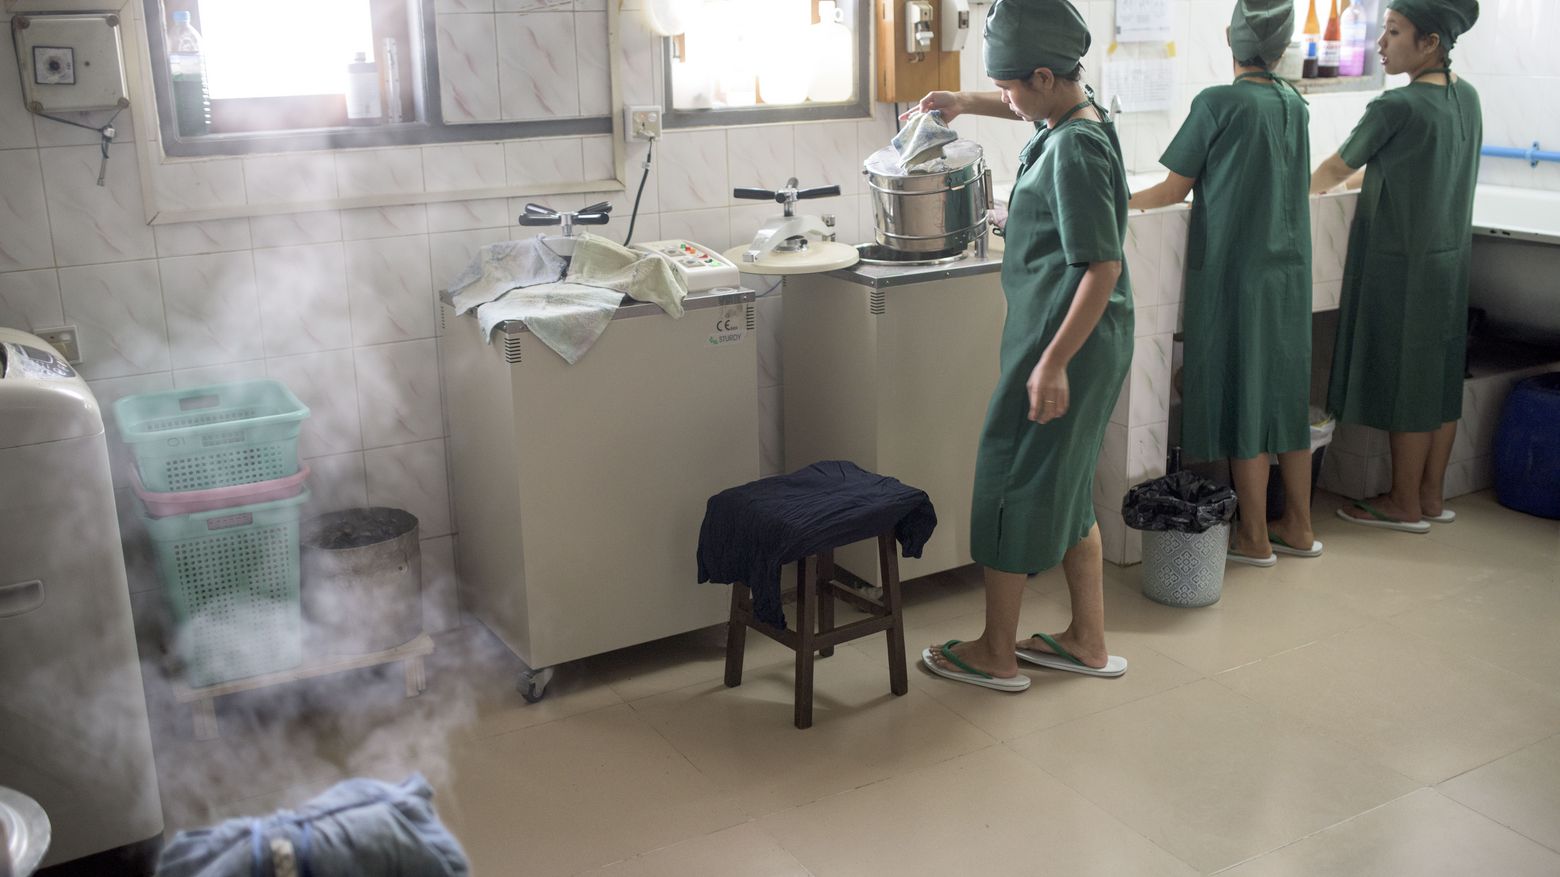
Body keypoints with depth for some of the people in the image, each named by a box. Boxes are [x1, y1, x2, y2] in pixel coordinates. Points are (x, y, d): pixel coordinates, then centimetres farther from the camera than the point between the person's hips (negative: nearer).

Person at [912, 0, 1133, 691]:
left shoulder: (1075, 151, -21)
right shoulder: (1072, 117, 7)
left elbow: (1103, 269, -24)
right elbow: (1033, 110, 35)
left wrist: (1053, 363, -24)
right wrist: (966, 104, 29)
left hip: (1067, 343, -10)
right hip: (1087, 344, 10)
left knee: (1013, 486, 2)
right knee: (1067, 489, 18)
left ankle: (996, 655, 15)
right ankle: (1089, 641, 28)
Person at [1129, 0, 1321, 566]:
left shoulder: (1218, 103, -13)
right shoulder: (1295, 105, 6)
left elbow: (1175, 189, -7)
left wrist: (1122, 202, 8)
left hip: (1233, 273, -6)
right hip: (1289, 270, 6)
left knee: (1242, 397, 2)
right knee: (1287, 392, 13)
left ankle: (1254, 538, 10)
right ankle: (1298, 527, 23)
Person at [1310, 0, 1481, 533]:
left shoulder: (1397, 107, -18)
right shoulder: (1466, 98, 6)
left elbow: (1336, 169, -6)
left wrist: (1309, 188, 14)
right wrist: (1366, 177, 27)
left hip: (1403, 264, -8)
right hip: (1450, 258, 8)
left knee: (1405, 381, 2)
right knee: (1439, 378, 13)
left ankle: (1405, 505, 13)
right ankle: (1432, 497, 24)